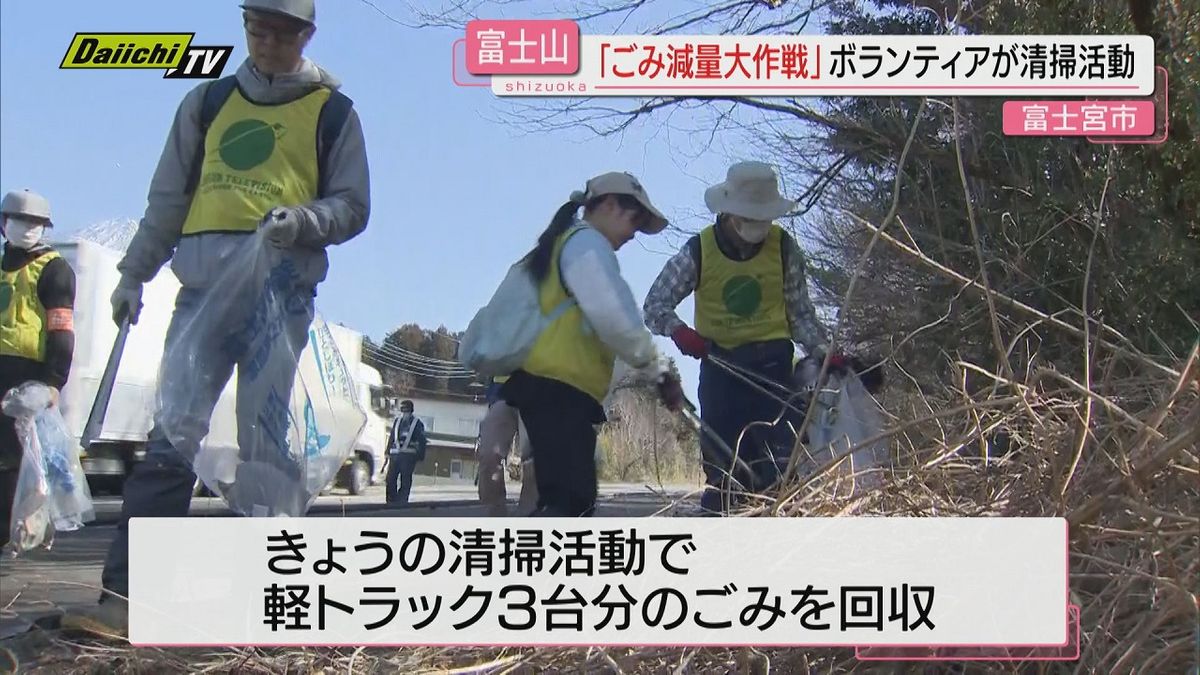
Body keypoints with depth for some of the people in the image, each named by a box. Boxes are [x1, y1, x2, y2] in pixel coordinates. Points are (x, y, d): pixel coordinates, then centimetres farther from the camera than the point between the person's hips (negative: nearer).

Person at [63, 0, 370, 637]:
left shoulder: (332, 112, 9)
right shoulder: (208, 101, 18)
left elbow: (351, 206, 6)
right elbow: (168, 198, 19)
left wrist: (300, 220, -13)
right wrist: (134, 275, 15)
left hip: (281, 288, -2)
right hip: (204, 285, 2)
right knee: (171, 437, -7)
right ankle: (124, 595, -11)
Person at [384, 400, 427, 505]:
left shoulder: (417, 423, 4)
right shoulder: (397, 420, 18)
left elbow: (422, 441, 2)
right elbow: (391, 437, 22)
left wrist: (420, 457, -4)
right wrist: (388, 452, 14)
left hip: (408, 456, -4)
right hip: (395, 454, 4)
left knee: (405, 480, -5)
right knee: (390, 479, -1)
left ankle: (402, 502, -3)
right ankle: (392, 501, 6)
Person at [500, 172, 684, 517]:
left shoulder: (561, 243, 29)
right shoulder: (587, 242, -1)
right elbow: (614, 317, -14)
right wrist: (658, 371, -3)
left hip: (542, 382, 10)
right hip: (561, 386, -10)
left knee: (563, 500, 8)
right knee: (571, 500, -21)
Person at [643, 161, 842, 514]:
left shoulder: (783, 248, -3)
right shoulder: (700, 251, -7)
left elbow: (800, 312, 4)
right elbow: (655, 304, -7)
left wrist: (824, 352, -10)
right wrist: (678, 330, -27)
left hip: (771, 362, 0)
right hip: (719, 361, 0)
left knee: (777, 464, -7)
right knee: (720, 463, 2)